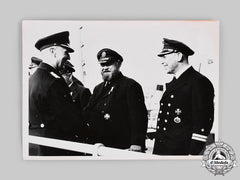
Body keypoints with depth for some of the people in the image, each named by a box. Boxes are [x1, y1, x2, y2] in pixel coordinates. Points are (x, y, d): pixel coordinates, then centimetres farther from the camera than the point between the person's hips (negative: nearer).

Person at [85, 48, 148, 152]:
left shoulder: (131, 86, -4)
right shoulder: (98, 89, 17)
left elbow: (138, 117, -14)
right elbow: (88, 115, 15)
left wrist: (136, 143, -25)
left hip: (123, 148, -6)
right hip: (99, 147, 6)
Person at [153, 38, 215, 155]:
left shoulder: (199, 82, -10)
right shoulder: (172, 84, 18)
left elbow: (203, 123, -15)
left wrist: (193, 154, -19)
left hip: (182, 151, -8)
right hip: (162, 150, 8)